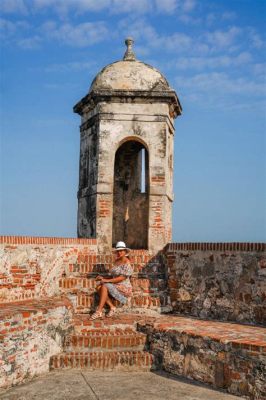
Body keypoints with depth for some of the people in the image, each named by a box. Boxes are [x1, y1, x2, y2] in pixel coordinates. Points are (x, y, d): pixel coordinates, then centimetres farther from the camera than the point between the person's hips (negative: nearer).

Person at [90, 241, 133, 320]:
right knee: (99, 287, -16)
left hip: (124, 289, -8)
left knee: (105, 286, -28)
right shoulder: (116, 261, 12)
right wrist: (103, 278, 3)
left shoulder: (127, 263, -12)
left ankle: (99, 311, -26)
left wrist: (107, 280, -21)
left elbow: (122, 278, -20)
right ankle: (112, 307, -13)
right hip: (116, 286, 8)